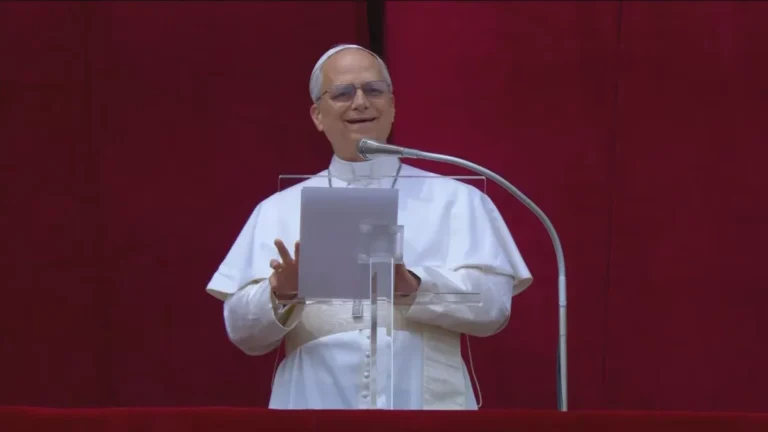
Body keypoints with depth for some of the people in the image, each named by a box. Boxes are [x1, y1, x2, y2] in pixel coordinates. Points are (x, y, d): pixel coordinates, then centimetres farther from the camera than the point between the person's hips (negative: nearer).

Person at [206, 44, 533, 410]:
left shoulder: (456, 200, 7)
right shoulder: (279, 210, 10)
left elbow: (492, 304, -5)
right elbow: (243, 331, 3)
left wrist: (412, 287, -21)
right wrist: (282, 295, -17)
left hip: (424, 401, -1)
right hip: (315, 401, 1)